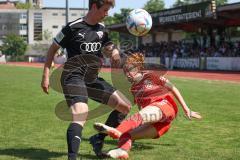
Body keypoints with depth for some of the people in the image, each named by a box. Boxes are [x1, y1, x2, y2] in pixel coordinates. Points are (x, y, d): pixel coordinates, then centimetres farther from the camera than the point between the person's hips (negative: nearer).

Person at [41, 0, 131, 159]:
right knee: (81, 114, -31)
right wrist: (46, 76, -5)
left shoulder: (102, 28, 10)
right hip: (74, 76, -7)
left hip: (93, 79, 8)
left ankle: (99, 139, 18)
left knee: (125, 106, 6)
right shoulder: (73, 27, -9)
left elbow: (109, 48, 19)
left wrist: (115, 53, -8)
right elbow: (53, 49, -1)